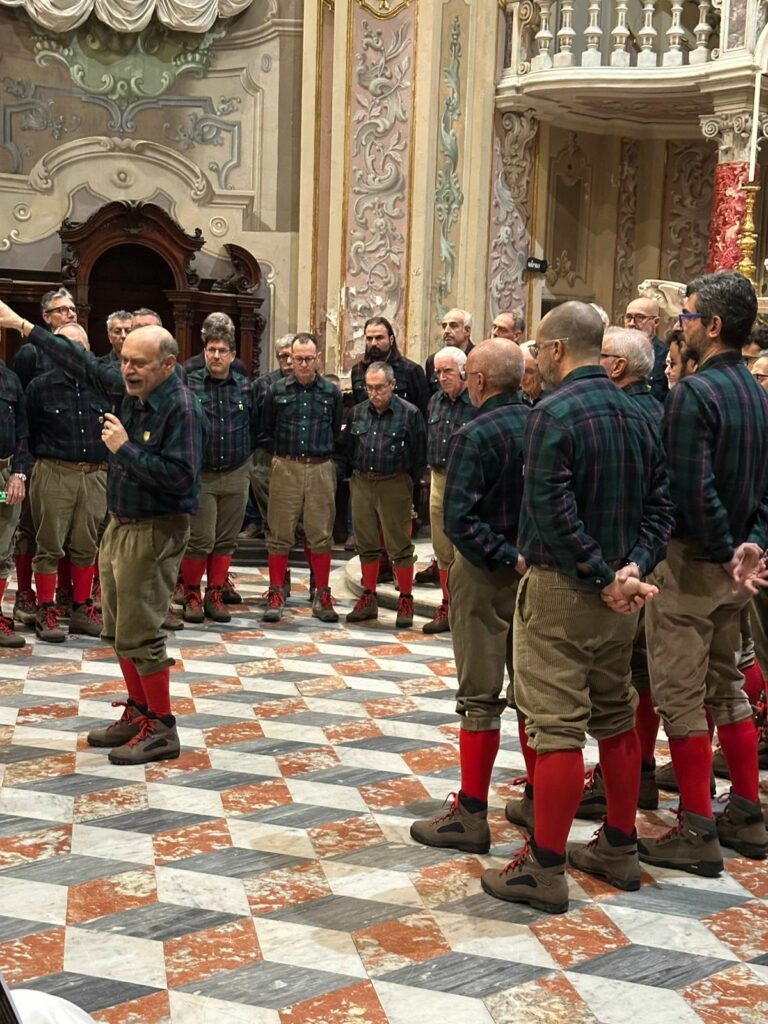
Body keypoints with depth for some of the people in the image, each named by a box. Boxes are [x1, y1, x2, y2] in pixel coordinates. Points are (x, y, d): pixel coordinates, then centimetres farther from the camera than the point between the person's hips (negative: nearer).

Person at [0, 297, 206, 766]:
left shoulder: (181, 407, -20)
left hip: (155, 531, -9)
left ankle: (162, 730, 5)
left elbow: (180, 478, -27)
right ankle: (139, 713, 27)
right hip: (120, 526, 9)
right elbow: (86, 365, 16)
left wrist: (125, 448, -20)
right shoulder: (130, 390, 4)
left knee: (139, 634, -6)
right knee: (118, 628, 15)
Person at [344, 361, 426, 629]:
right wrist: (355, 475, 12)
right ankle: (368, 599, 21)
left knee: (400, 545, -1)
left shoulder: (409, 413, -6)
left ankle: (406, 602, 8)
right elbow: (348, 449, 18)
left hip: (394, 484, -5)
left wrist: (407, 483, -3)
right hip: (361, 483, 5)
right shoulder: (358, 412, 9)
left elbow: (419, 456, -3)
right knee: (366, 544, 11)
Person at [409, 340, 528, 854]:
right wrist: (529, 555, 5)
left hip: (486, 576, -6)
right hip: (536, 571, 6)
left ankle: (472, 815, 5)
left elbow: (460, 520, -25)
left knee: (481, 696, -1)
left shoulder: (475, 435, -17)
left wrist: (506, 557, -19)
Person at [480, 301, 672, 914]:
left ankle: (545, 869, 2)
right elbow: (660, 505, 7)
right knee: (615, 716, 17)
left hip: (560, 588, -8)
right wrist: (632, 569, -4)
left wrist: (604, 578, -17)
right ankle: (620, 849, 27)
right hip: (617, 594, 8)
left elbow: (554, 514, -22)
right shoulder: (636, 414, 10)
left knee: (556, 725, -4)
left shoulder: (555, 413, -14)